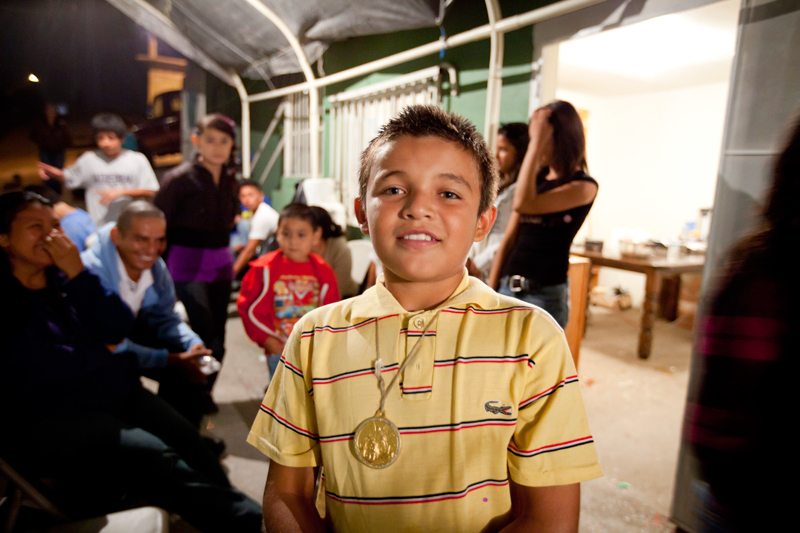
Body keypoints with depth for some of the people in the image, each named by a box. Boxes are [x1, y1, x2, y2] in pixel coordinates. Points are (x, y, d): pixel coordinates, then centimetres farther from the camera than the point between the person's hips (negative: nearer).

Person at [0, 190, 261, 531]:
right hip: (47, 420, -6)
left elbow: (118, 328, 2)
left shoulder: (63, 278, 13)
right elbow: (35, 372, -16)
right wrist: (100, 353, 0)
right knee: (155, 457, -26)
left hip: (113, 393, 7)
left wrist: (78, 275, -9)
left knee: (190, 445, -15)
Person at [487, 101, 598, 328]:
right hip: (509, 287, 6)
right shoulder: (536, 178, 12)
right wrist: (490, 291, 7)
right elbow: (509, 238, 9)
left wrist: (536, 143, -18)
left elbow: (523, 204, -23)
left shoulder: (584, 186, -7)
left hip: (545, 295, -6)